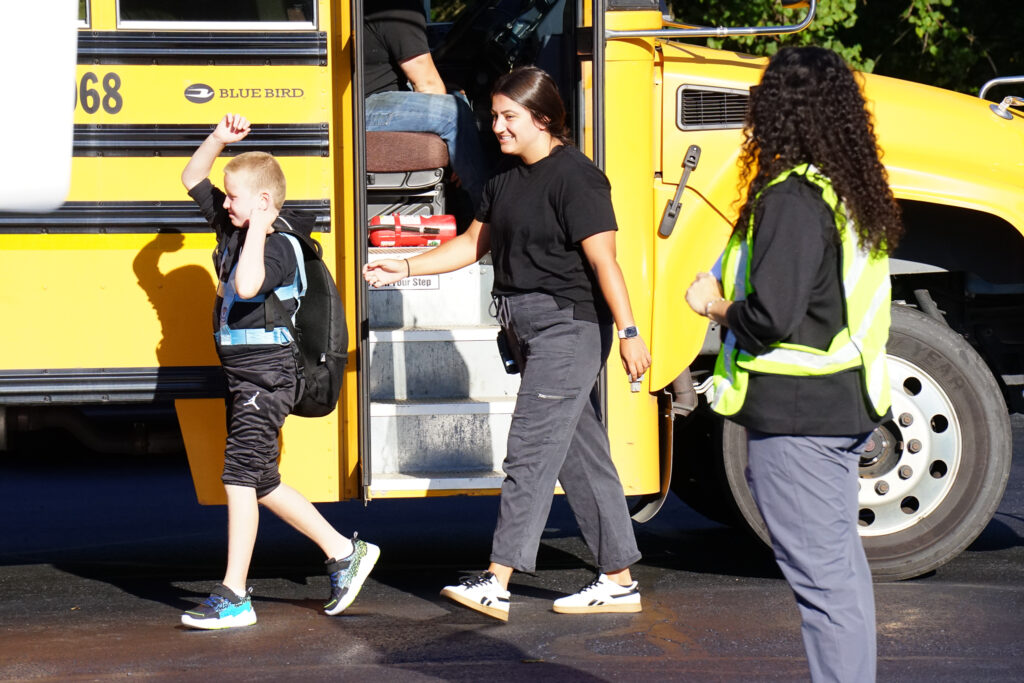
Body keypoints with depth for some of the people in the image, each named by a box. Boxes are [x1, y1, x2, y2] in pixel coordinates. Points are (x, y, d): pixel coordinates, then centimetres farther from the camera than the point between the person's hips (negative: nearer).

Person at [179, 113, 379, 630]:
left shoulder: (276, 247, -18)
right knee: (261, 484, 15)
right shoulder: (231, 227, 9)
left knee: (241, 476, -11)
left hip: (266, 376, -10)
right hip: (242, 375, 10)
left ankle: (234, 597, -9)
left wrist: (257, 230, -30)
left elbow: (247, 285, -38)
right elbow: (192, 178, 18)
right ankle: (344, 552, 25)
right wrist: (220, 139, 5)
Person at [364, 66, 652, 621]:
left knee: (530, 449, -10)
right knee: (580, 454, 10)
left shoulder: (574, 177, -13)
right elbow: (474, 243, 21)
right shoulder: (506, 177, 13)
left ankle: (497, 584, -10)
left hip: (569, 324, -9)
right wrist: (406, 269, 14)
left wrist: (629, 332, -21)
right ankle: (619, 581, 15)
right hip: (527, 327, 9)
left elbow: (603, 260, -17)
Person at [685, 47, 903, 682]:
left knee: (821, 574, -7)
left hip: (793, 414, -10)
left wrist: (715, 305, -6)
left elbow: (770, 318, -25)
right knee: (841, 563, 16)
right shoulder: (851, 190, 10)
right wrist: (733, 295, 17)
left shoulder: (791, 197, -18)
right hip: (845, 403, 10)